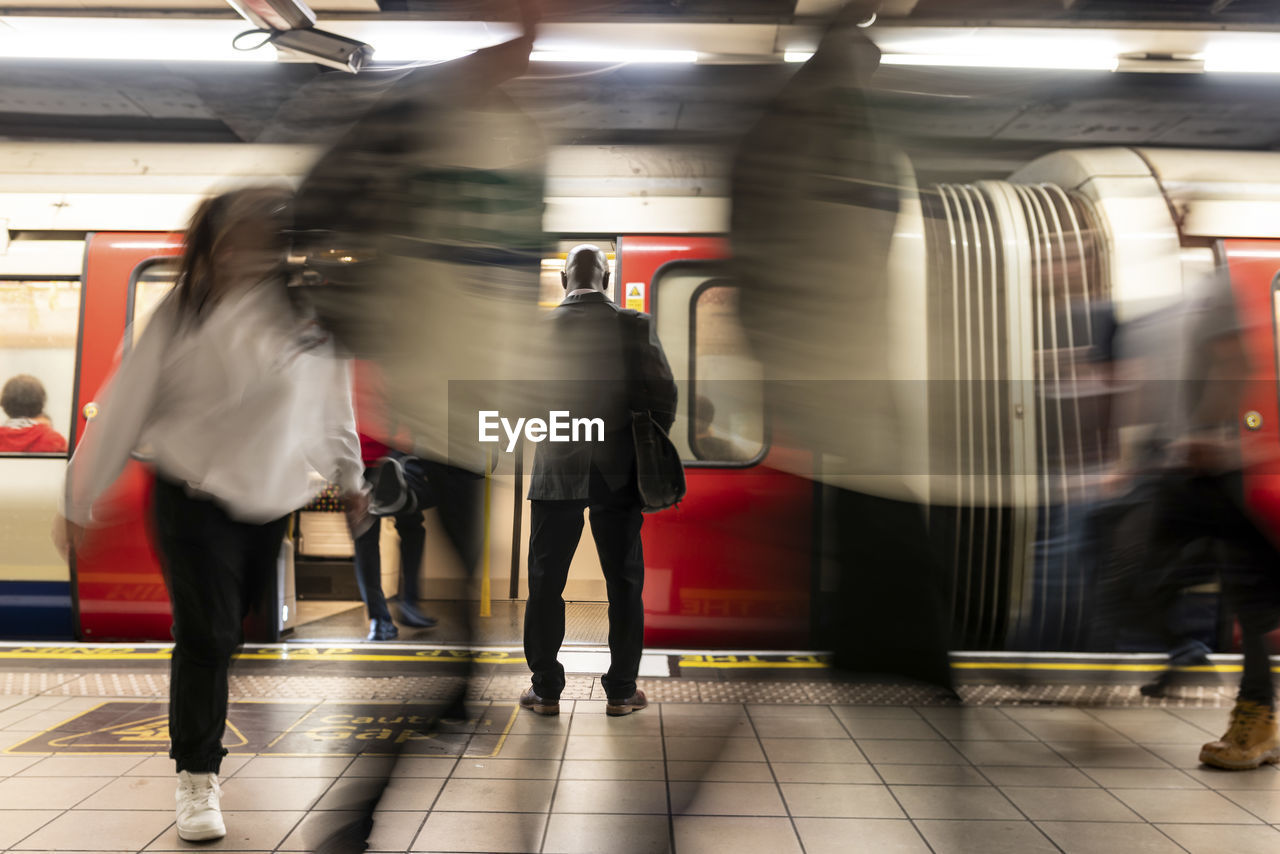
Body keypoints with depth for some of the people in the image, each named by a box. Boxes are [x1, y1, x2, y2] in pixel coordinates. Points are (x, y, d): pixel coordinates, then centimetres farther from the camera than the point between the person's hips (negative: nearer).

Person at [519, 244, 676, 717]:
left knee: (545, 582, 11)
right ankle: (622, 691, 18)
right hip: (618, 474, 0)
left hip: (556, 472, 0)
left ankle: (546, 690, 18)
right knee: (624, 582, 11)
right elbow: (664, 395, -5)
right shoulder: (635, 325, -4)